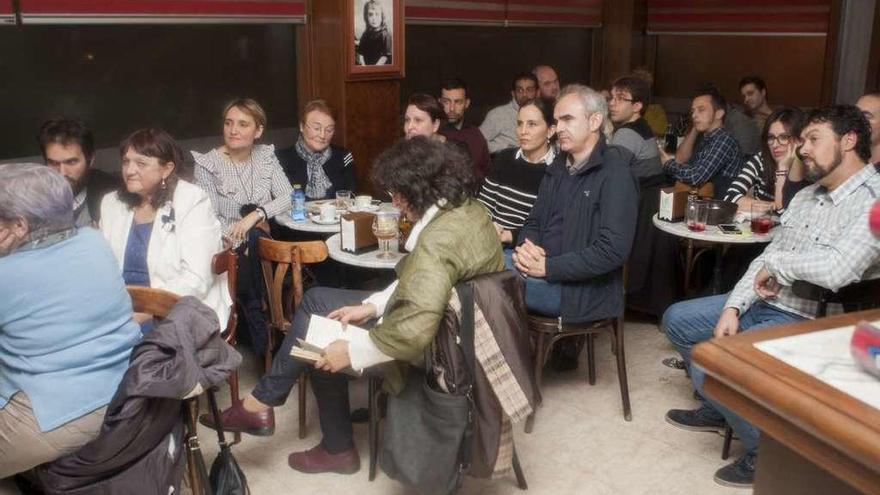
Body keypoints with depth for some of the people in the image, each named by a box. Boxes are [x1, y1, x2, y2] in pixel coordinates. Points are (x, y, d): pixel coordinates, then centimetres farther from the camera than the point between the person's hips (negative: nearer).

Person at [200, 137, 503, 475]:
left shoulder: (438, 240, -32)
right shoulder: (467, 207, -1)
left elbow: (414, 330, -40)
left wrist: (352, 352, -27)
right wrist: (372, 306, 3)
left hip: (431, 348, -9)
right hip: (447, 319, 10)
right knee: (316, 299, 11)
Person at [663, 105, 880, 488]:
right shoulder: (806, 197, 11)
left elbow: (836, 269, -35)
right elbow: (766, 259, 10)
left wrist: (777, 262, -17)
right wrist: (733, 307, -4)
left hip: (808, 322, -10)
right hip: (765, 305, 10)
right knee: (677, 320, 15)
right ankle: (719, 409, 30)